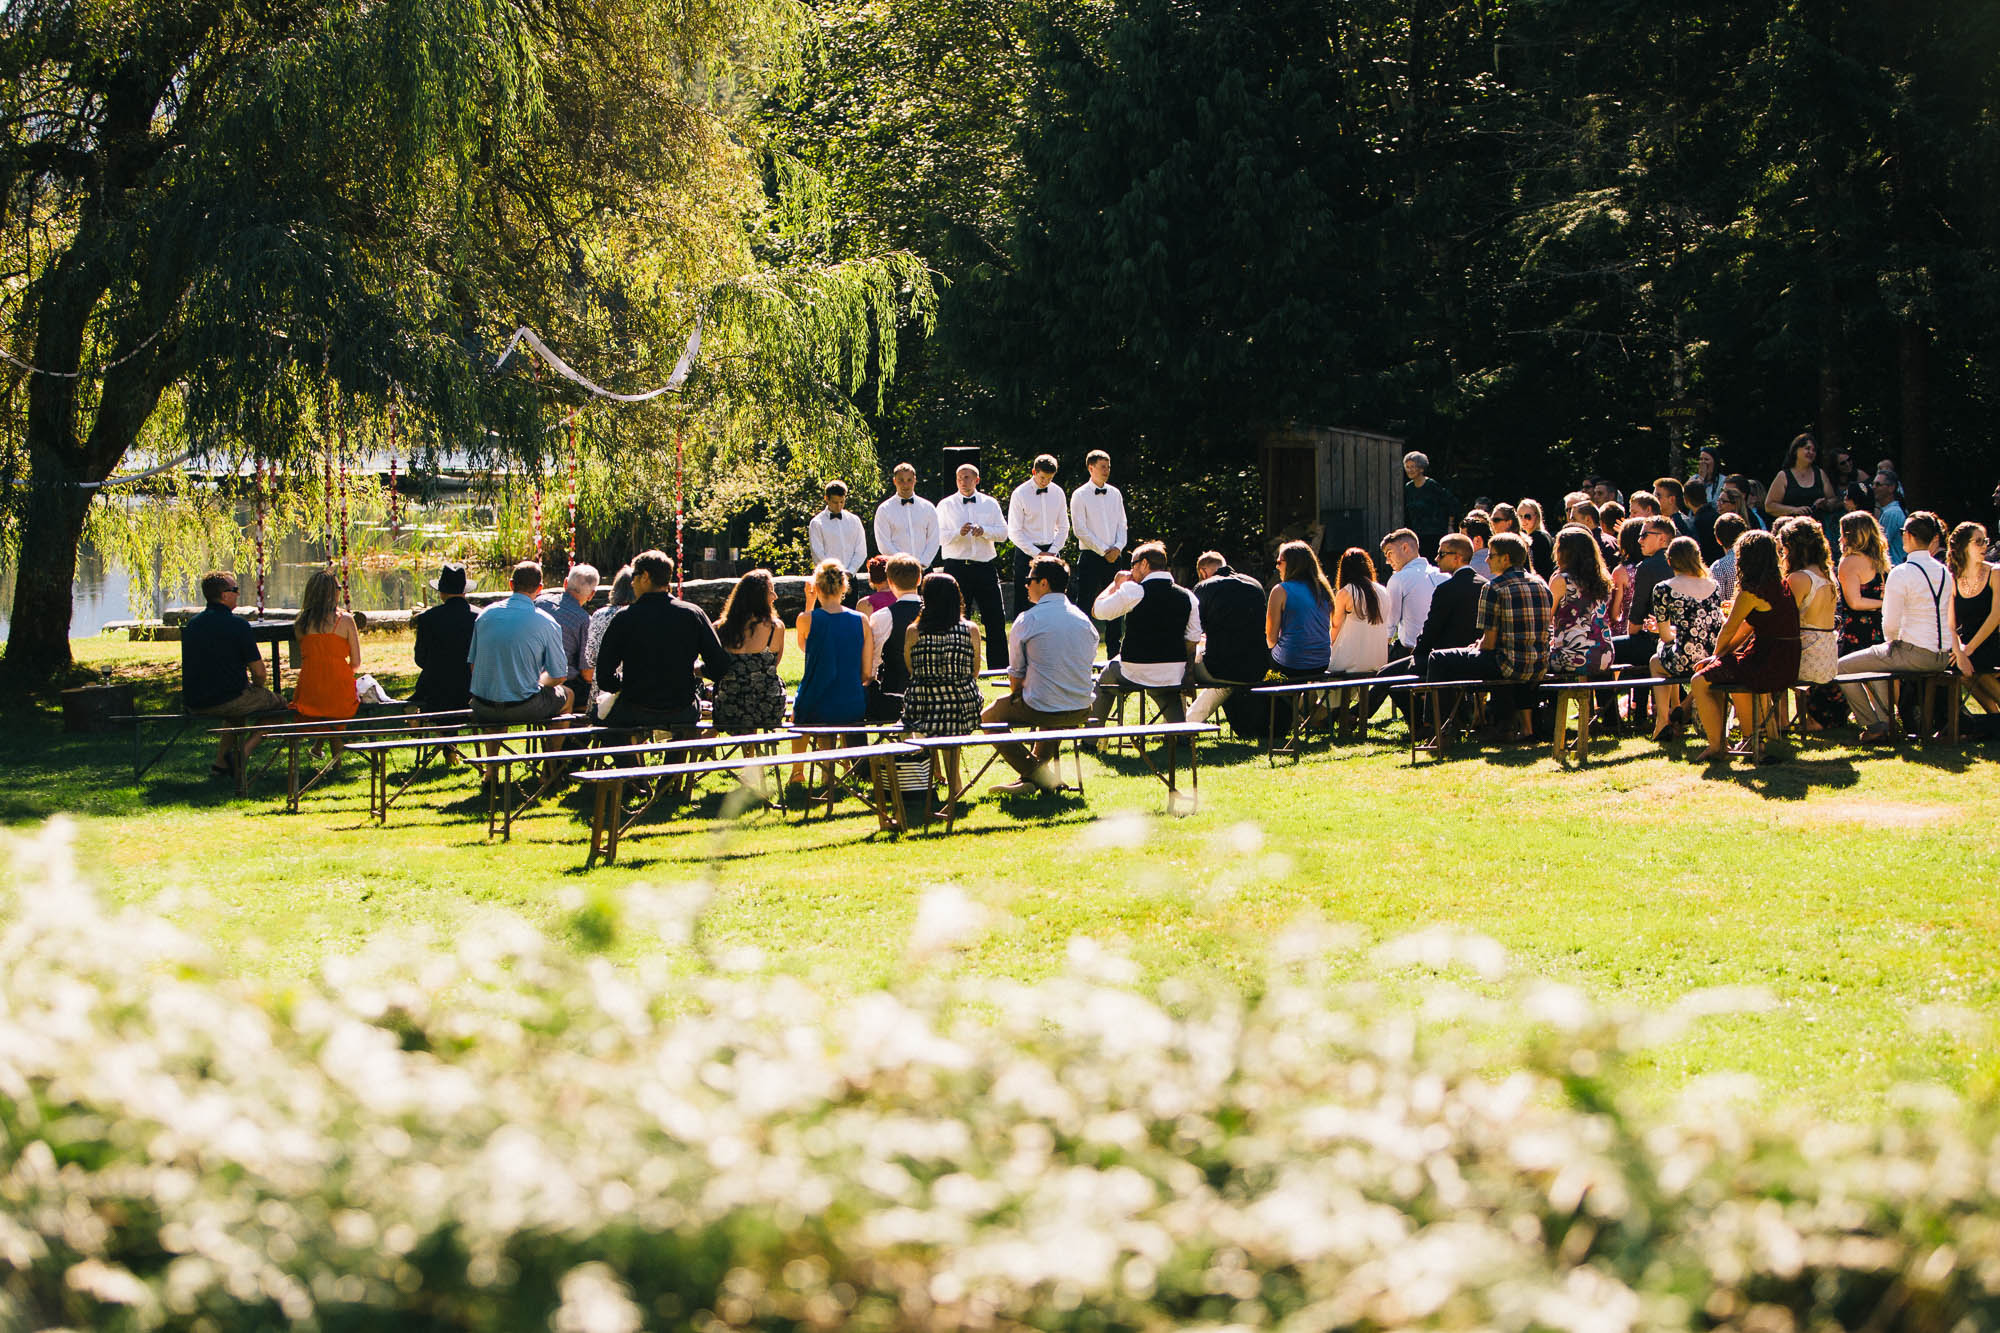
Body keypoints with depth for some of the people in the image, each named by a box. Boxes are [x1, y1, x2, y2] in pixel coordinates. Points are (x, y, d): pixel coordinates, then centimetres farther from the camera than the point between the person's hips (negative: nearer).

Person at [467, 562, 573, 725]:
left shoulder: (485, 614, 2)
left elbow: (473, 664, 10)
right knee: (568, 695, 26)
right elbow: (559, 676, -4)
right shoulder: (546, 623, -10)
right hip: (524, 709, -4)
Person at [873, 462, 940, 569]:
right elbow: (884, 545, -2)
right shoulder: (884, 510, 4)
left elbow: (933, 541, 9)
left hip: (924, 567, 2)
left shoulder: (928, 508, 12)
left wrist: (922, 564, -6)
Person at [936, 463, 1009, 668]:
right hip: (956, 565, -1)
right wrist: (958, 533, -19)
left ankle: (999, 666, 5)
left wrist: (983, 530, -12)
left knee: (995, 620, 0)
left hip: (985, 566, 1)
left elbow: (1003, 532, 5)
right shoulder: (946, 505, 6)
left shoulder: (990, 504, 11)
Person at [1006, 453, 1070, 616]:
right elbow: (1014, 532, -7)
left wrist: (1052, 551, -2)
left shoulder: (1057, 493, 7)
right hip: (1027, 553, -4)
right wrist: (1037, 554, -11)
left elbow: (1063, 527, 13)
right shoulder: (1020, 494, -6)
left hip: (1051, 552, 4)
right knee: (1023, 603, -6)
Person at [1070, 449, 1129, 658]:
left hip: (1114, 557, 5)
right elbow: (1081, 530, -9)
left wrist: (1118, 547, -6)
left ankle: (1114, 654, 15)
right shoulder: (1080, 495, -4)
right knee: (1085, 604, -7)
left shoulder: (1115, 494, 11)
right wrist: (1104, 550, -12)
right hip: (1090, 555, -5)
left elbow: (1122, 524, 12)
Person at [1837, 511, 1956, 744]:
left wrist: (1892, 641, 5)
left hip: (1914, 654, -8)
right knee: (1875, 662, 33)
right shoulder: (1944, 572, 8)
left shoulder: (1901, 574, -16)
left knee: (1843, 667, 4)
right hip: (1942, 657, 8)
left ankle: (1873, 726, 6)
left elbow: (1890, 626, -17)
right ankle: (1885, 721, 33)